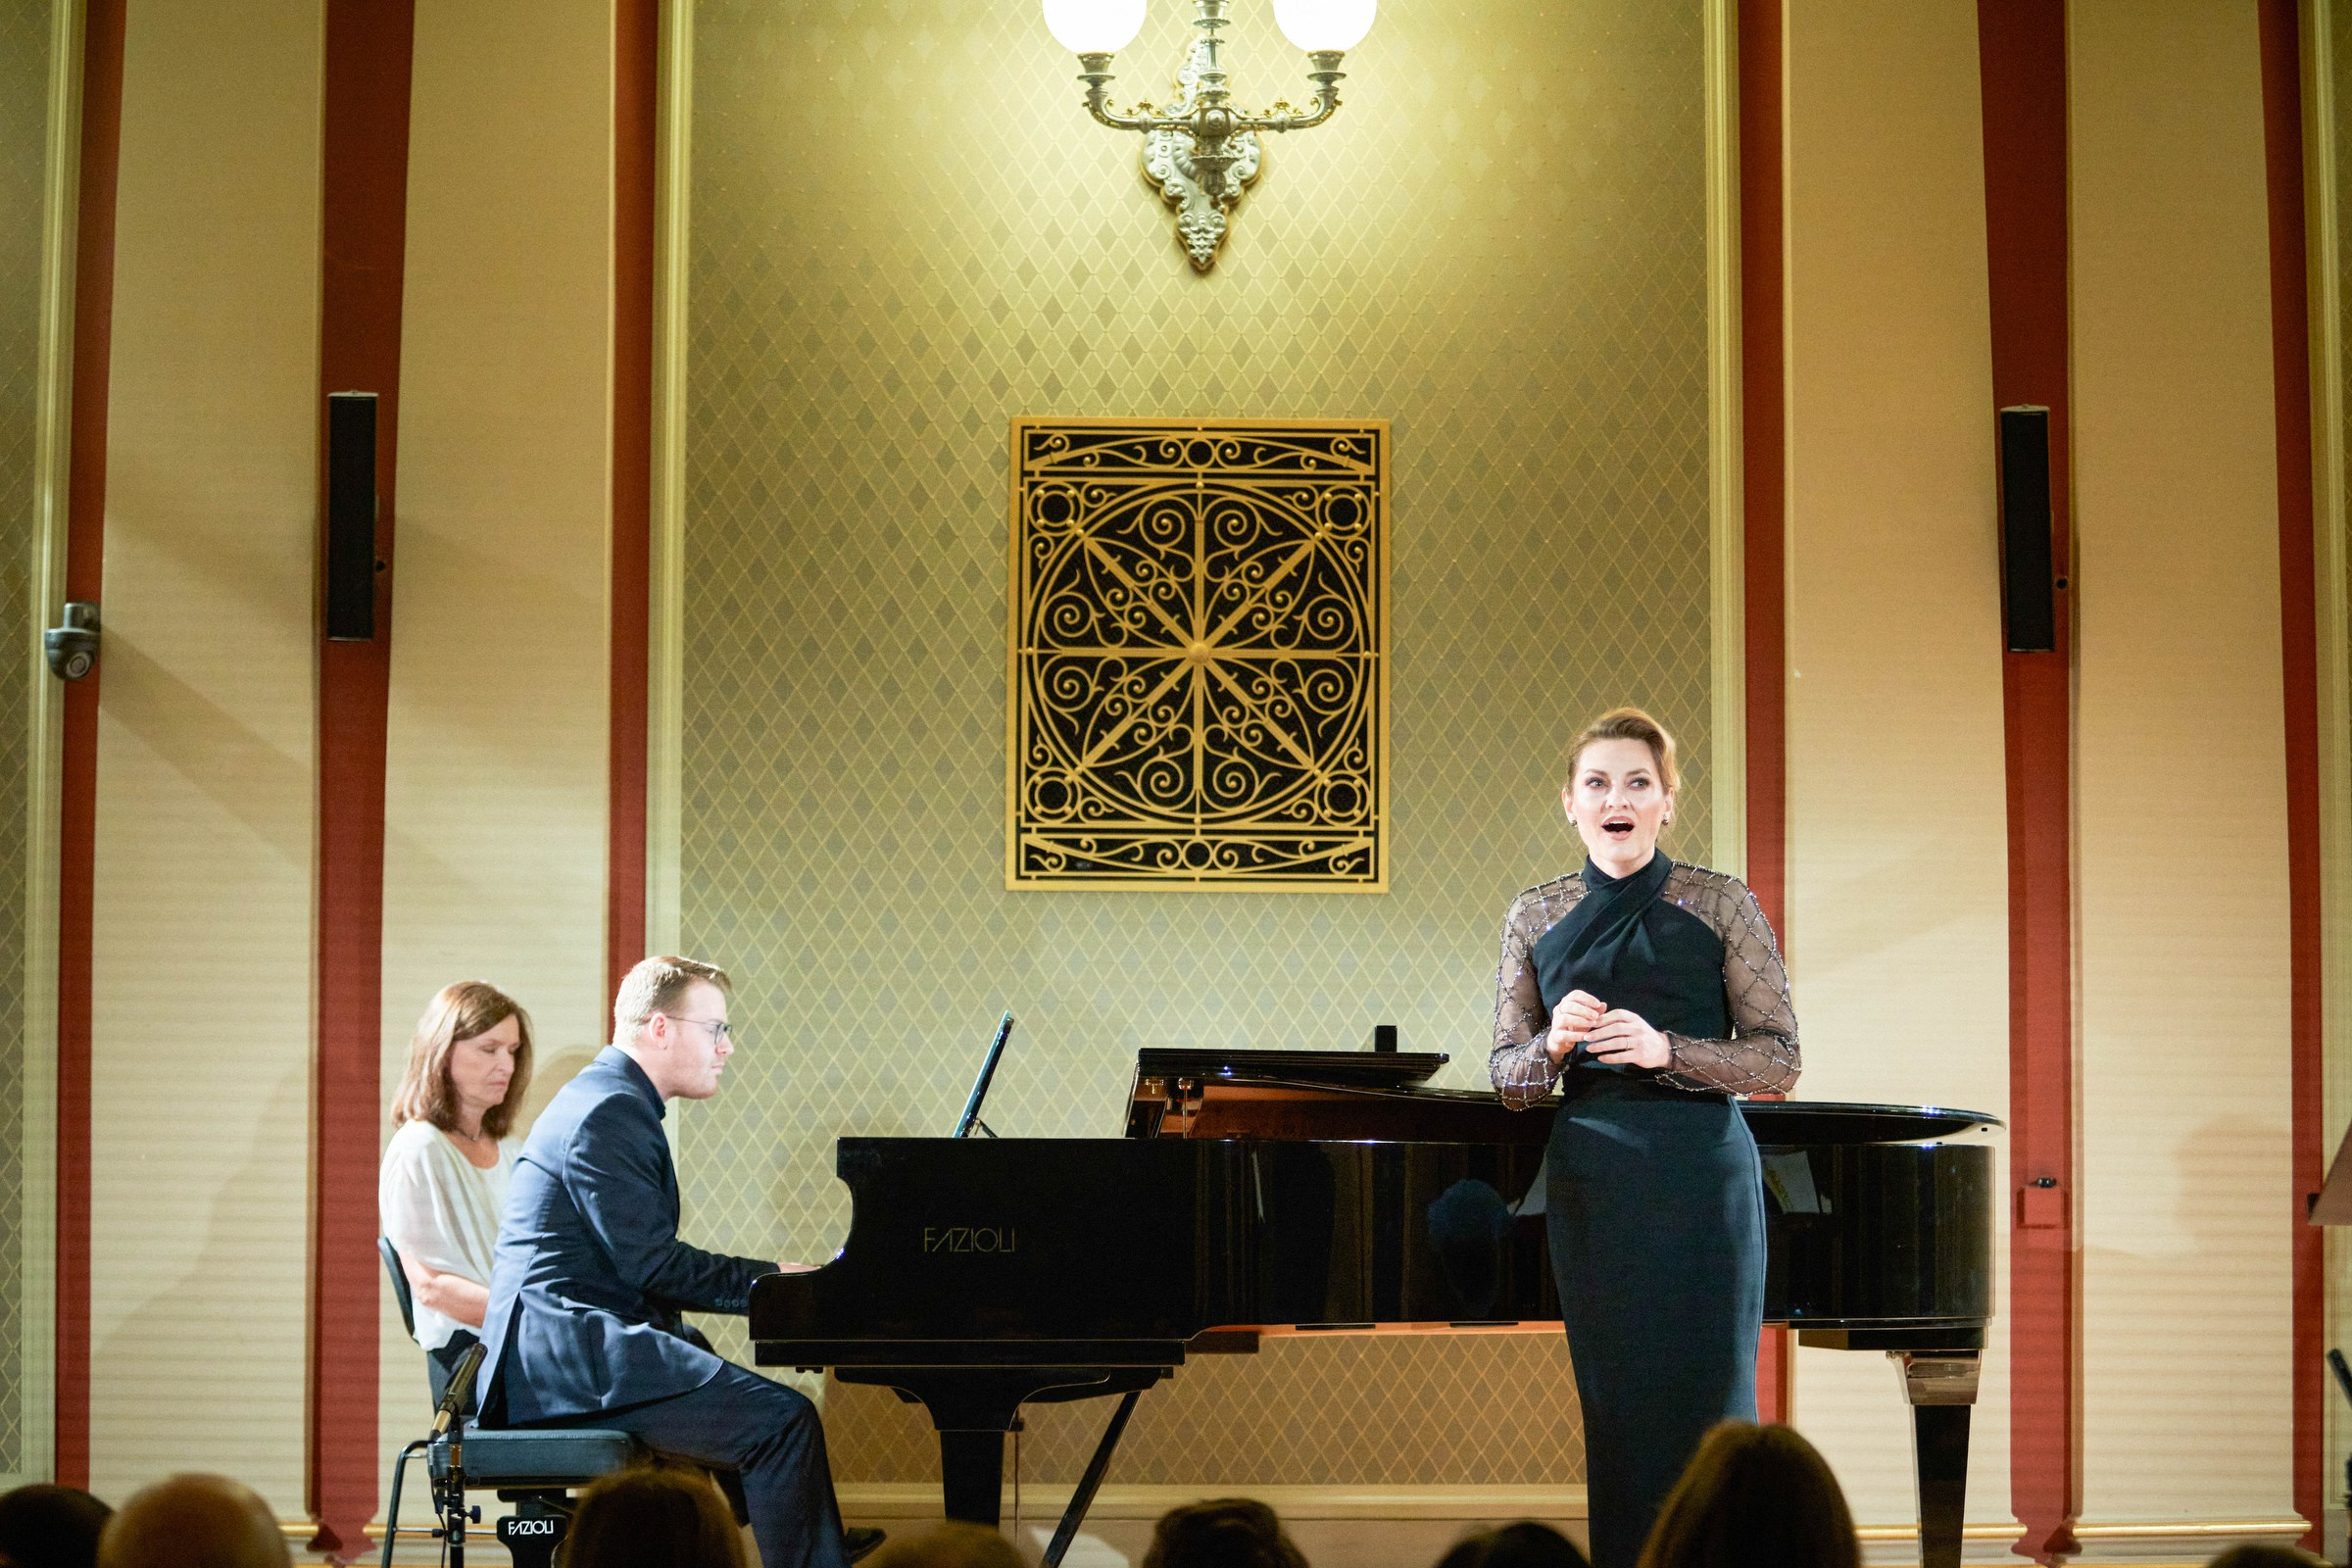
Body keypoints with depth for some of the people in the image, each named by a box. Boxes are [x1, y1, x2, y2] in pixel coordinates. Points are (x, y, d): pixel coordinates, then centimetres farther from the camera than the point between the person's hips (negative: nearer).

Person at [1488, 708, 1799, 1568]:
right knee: (1614, 1407, 5)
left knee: (1705, 1399, -2)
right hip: (1590, 1183, 3)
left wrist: (1664, 1050, -16)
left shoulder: (1721, 906, -1)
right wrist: (1554, 1042, -11)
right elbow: (1507, 1079, 11)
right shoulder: (1535, 917, 8)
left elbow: (1778, 1059, -2)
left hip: (1701, 1175, -2)